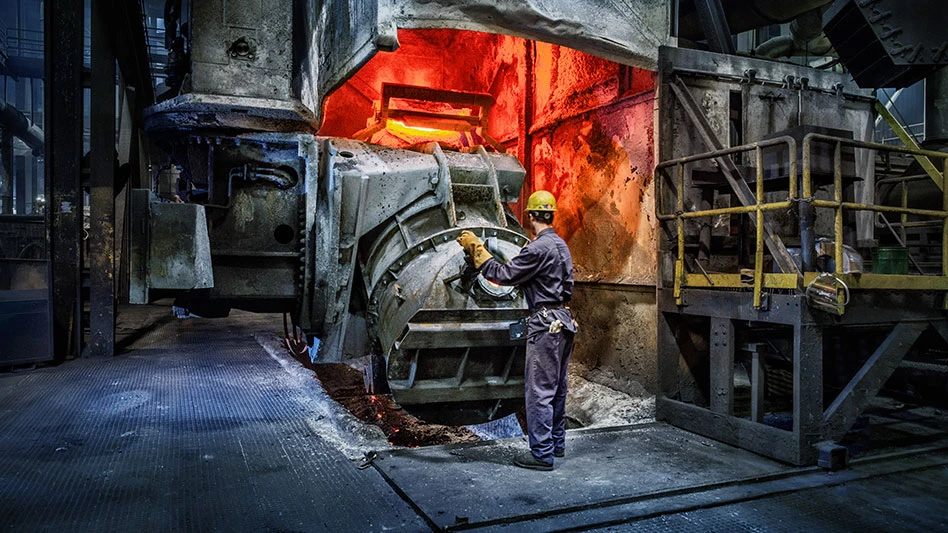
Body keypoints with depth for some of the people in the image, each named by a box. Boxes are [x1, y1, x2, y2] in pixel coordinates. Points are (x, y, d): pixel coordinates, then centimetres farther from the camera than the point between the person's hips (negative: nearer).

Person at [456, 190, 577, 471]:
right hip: (563, 320, 10)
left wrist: (476, 248, -7)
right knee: (556, 387, 17)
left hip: (545, 324, -10)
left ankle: (541, 454, 2)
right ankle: (557, 444, 28)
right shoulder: (561, 245, 13)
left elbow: (503, 275, -15)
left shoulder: (538, 248, -17)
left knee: (539, 390, -3)